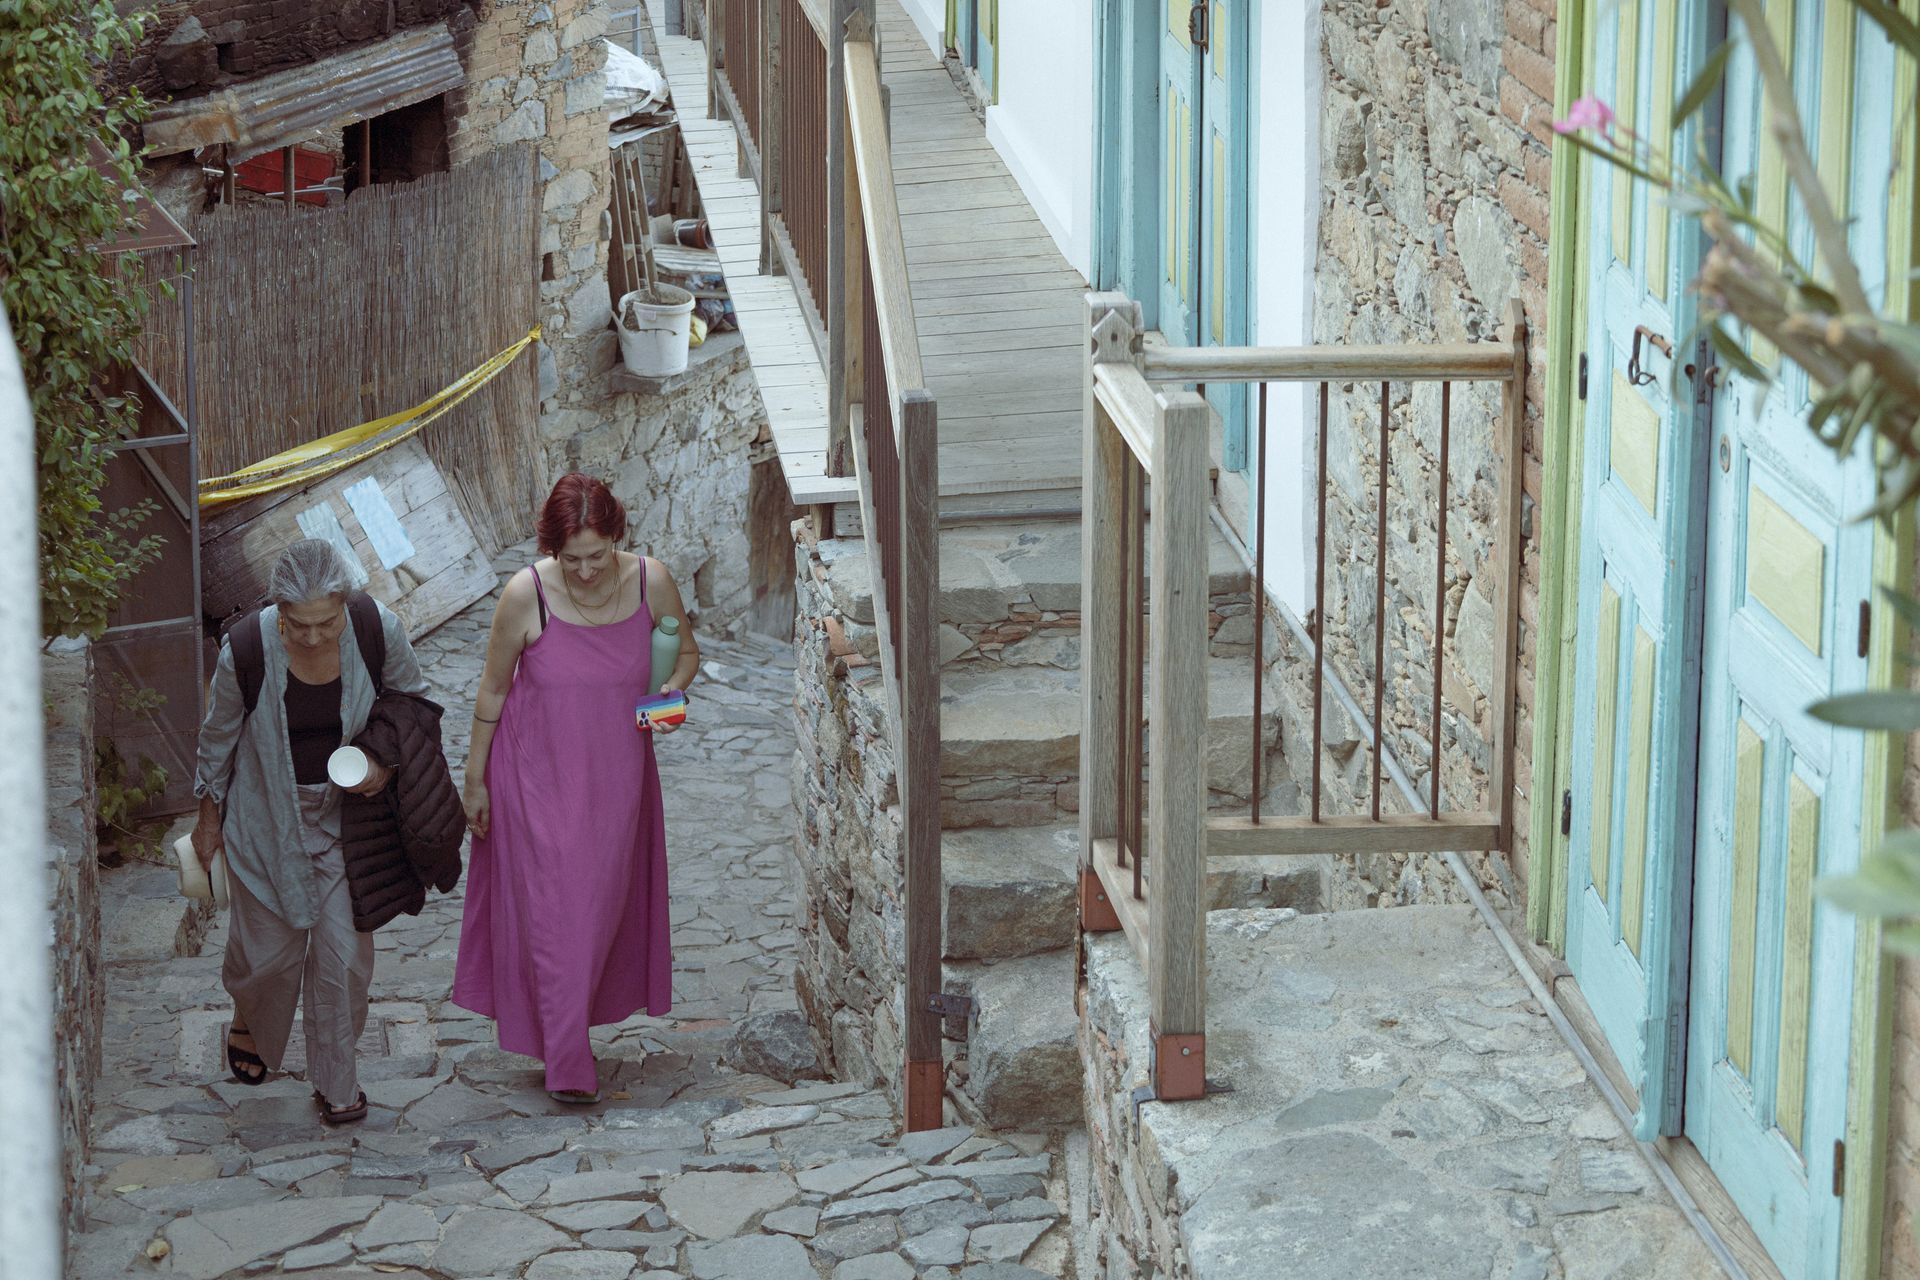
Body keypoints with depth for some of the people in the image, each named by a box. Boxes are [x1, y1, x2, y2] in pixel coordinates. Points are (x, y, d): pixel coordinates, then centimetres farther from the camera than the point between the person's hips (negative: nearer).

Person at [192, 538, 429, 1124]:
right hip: (268, 816, -1)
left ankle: (335, 1081, 22)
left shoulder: (377, 629, -21)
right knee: (270, 947, 10)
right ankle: (248, 1022, 46)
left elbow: (413, 700, 0)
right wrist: (209, 815, 7)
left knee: (343, 951, 1)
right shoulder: (247, 648, -24)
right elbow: (219, 735, -4)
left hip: (346, 815, 1)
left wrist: (387, 763, -16)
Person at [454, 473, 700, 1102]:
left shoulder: (651, 581, -14)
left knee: (601, 903, 14)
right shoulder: (526, 594, -20)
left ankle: (567, 1028, 36)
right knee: (551, 906, -3)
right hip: (538, 774, -3)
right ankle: (569, 1064, 2)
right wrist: (475, 779, 0)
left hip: (616, 773, 3)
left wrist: (670, 691, -17)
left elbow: (686, 652, 5)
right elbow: (492, 689, -6)